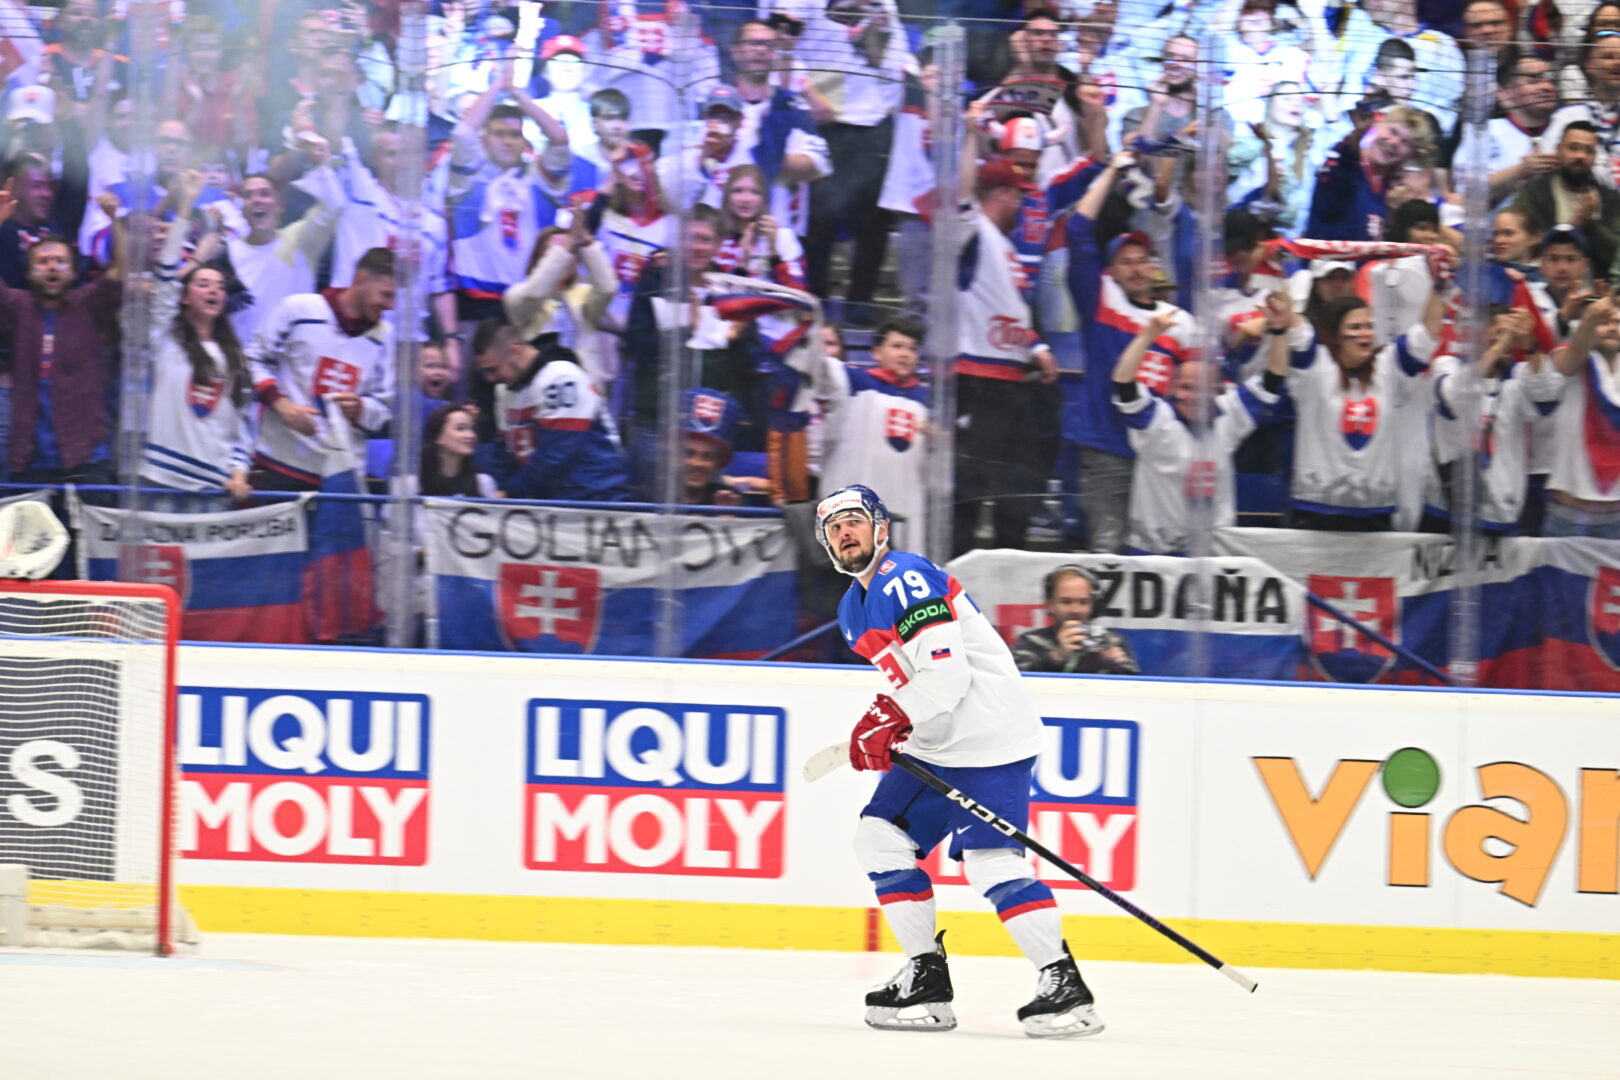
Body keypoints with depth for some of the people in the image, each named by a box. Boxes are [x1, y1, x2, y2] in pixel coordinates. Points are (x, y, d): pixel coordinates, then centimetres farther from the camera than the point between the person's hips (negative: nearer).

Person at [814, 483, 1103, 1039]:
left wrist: (888, 722, -20)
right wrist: (882, 724, 6)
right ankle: (927, 978, 11)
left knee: (990, 859, -19)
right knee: (880, 836, 7)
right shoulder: (854, 609, 18)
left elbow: (945, 671, -24)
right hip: (936, 747, 11)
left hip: (991, 738, -11)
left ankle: (1065, 986, -18)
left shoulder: (904, 578, -15)